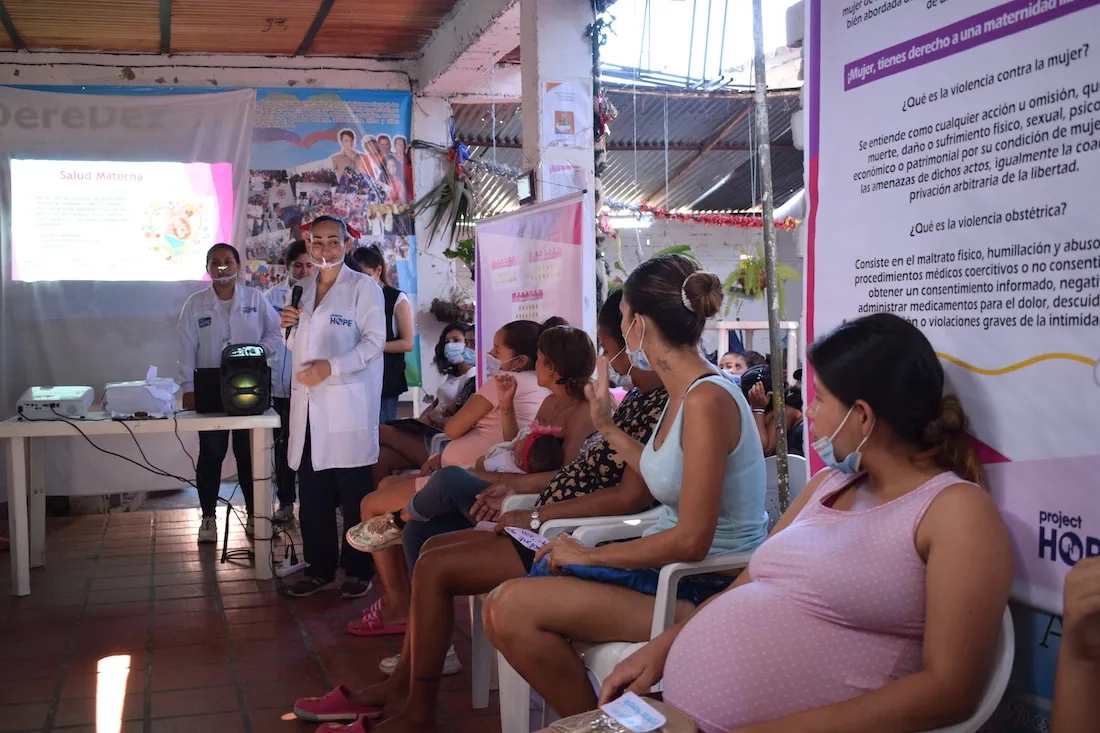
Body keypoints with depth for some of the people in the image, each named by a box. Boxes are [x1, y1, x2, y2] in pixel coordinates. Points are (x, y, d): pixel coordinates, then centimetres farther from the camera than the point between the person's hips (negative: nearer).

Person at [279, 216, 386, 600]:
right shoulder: (303, 289, 17)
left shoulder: (363, 287, -1)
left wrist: (332, 366, -18)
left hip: (347, 403, -6)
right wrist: (289, 326, 3)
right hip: (308, 403, 6)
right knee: (312, 493, 8)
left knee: (354, 494, -1)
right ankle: (320, 568, 18)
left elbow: (374, 340, -9)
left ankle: (358, 571, 10)